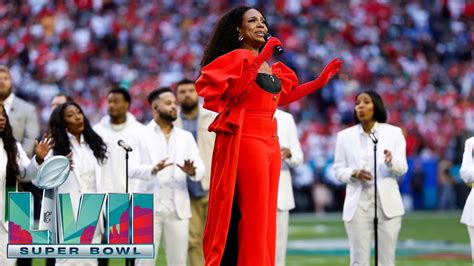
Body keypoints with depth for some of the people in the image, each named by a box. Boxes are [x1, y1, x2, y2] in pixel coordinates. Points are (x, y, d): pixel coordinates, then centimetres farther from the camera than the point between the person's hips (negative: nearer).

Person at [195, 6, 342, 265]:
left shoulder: (270, 67, 17)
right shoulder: (235, 58, -6)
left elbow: (282, 96, 29)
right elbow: (233, 92, -22)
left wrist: (319, 81, 26)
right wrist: (259, 59, -24)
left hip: (271, 143, 8)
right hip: (247, 141, -8)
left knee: (266, 214, 8)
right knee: (252, 214, -9)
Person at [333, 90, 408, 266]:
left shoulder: (394, 133, 5)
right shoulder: (345, 136, 6)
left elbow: (402, 168, 0)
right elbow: (338, 170, 7)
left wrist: (391, 161, -24)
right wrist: (354, 173, -15)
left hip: (387, 203, 0)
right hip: (358, 204, 0)